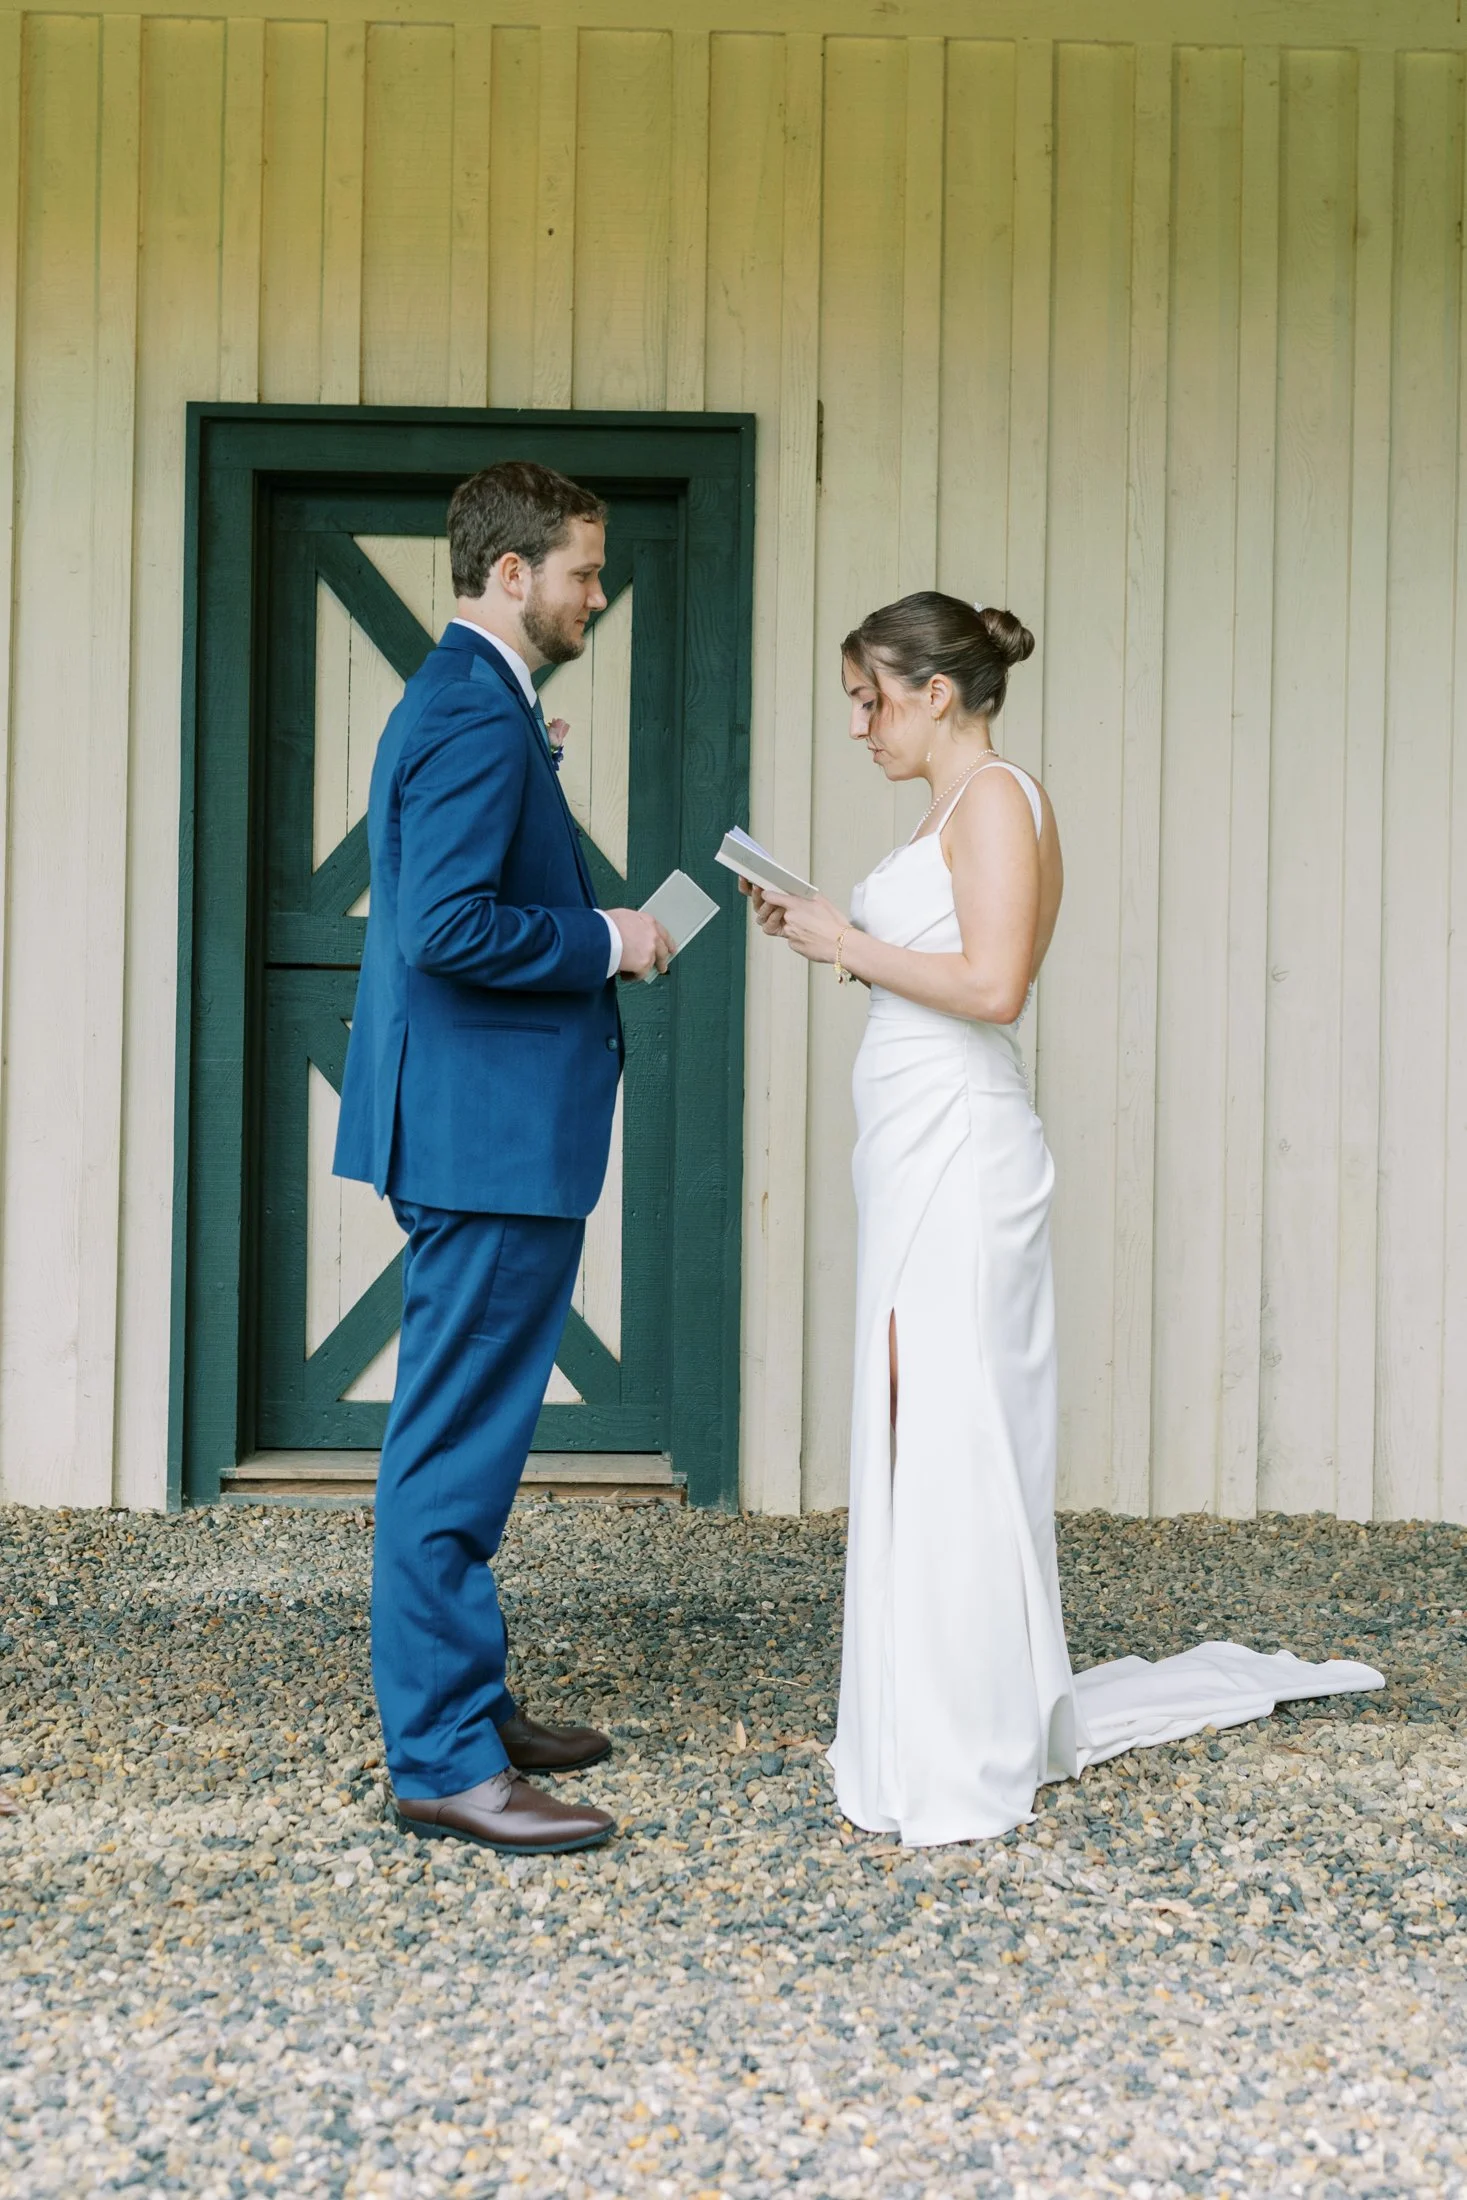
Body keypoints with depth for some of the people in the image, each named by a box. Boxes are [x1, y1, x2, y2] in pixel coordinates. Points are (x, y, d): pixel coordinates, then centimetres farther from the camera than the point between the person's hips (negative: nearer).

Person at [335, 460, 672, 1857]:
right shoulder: (480, 715, -17)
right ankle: (444, 1764, 3)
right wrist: (607, 941, -15)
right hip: (492, 1131, -11)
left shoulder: (454, 700, 16)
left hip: (476, 1130, 11)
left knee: (459, 1440, 18)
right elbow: (447, 928, -27)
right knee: (455, 1452, -5)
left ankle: (458, 1701, 30)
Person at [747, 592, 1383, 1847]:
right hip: (917, 1158, 10)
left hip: (959, 1161, -10)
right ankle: (979, 1729, 21)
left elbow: (992, 986, -20)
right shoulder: (954, 810, 19)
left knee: (955, 1444, -6)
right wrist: (828, 935, 11)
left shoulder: (998, 797, -9)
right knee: (918, 1446, 11)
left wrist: (850, 944, -11)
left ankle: (969, 1768, 2)